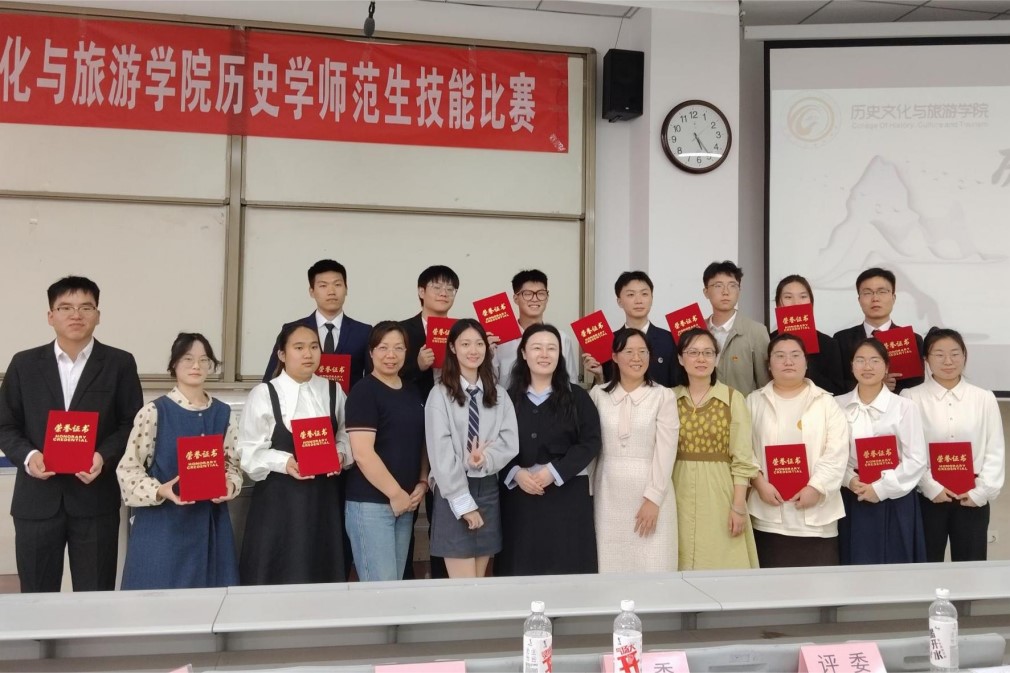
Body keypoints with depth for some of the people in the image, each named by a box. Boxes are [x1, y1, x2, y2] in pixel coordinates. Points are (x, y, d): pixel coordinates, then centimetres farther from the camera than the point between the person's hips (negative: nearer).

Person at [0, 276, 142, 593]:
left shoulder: (120, 363, 2)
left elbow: (133, 424, 2)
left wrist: (105, 456, -15)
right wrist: (27, 455, -11)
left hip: (95, 499, -1)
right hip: (37, 500, 2)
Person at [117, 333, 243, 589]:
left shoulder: (223, 413, 6)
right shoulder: (154, 412, -7)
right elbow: (128, 468, -6)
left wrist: (230, 486, -9)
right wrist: (160, 491, -22)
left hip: (210, 522, 4)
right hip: (162, 522, -4)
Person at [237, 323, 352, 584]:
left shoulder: (333, 391, 6)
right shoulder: (263, 394, -5)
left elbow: (345, 436, 12)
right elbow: (249, 451, -5)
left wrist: (341, 454, -8)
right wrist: (283, 462, -20)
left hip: (324, 495, 3)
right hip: (279, 498, -3)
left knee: (324, 576, 10)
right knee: (278, 576, 3)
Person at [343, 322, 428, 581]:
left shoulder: (413, 394, 12)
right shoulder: (364, 392, -10)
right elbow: (362, 453, -17)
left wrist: (422, 484, 3)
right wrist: (395, 493, -13)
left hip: (407, 502, 7)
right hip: (370, 503, -7)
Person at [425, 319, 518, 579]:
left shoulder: (499, 395, 9)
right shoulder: (440, 394, -5)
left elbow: (511, 443, 3)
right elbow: (441, 453, -10)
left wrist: (485, 458, -18)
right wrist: (463, 503, -13)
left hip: (488, 489, 4)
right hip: (453, 493, -4)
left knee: (479, 582, 12)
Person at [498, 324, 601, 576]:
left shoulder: (577, 397, 4)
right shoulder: (508, 398, 6)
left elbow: (590, 442, -2)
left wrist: (554, 471, -12)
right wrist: (515, 473, -13)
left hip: (567, 495, -1)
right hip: (518, 495, 1)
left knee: (566, 569, 0)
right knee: (520, 568, 2)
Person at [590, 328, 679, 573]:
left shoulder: (664, 396, -2)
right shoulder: (598, 394, 5)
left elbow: (665, 452, -6)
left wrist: (653, 499, -11)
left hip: (651, 492, -2)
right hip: (608, 493, 2)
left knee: (651, 568, -1)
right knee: (610, 566, 5)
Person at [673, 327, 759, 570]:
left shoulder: (733, 398, -2)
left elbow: (742, 459, -4)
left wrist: (738, 506, -8)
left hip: (719, 491, -2)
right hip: (680, 492, 2)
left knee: (722, 565, 0)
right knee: (684, 565, 6)